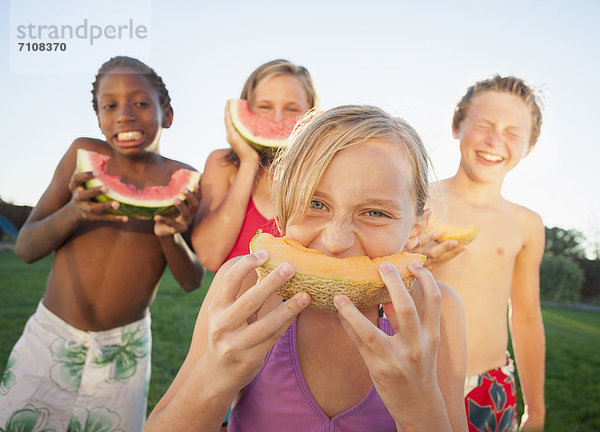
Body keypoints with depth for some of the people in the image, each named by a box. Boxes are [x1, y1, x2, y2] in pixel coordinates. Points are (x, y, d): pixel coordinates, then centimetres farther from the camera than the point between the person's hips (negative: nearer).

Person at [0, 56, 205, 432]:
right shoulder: (84, 154, -7)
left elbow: (192, 281, -6)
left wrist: (171, 236, -26)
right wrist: (74, 211, -25)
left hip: (123, 351, 0)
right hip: (50, 337, 1)